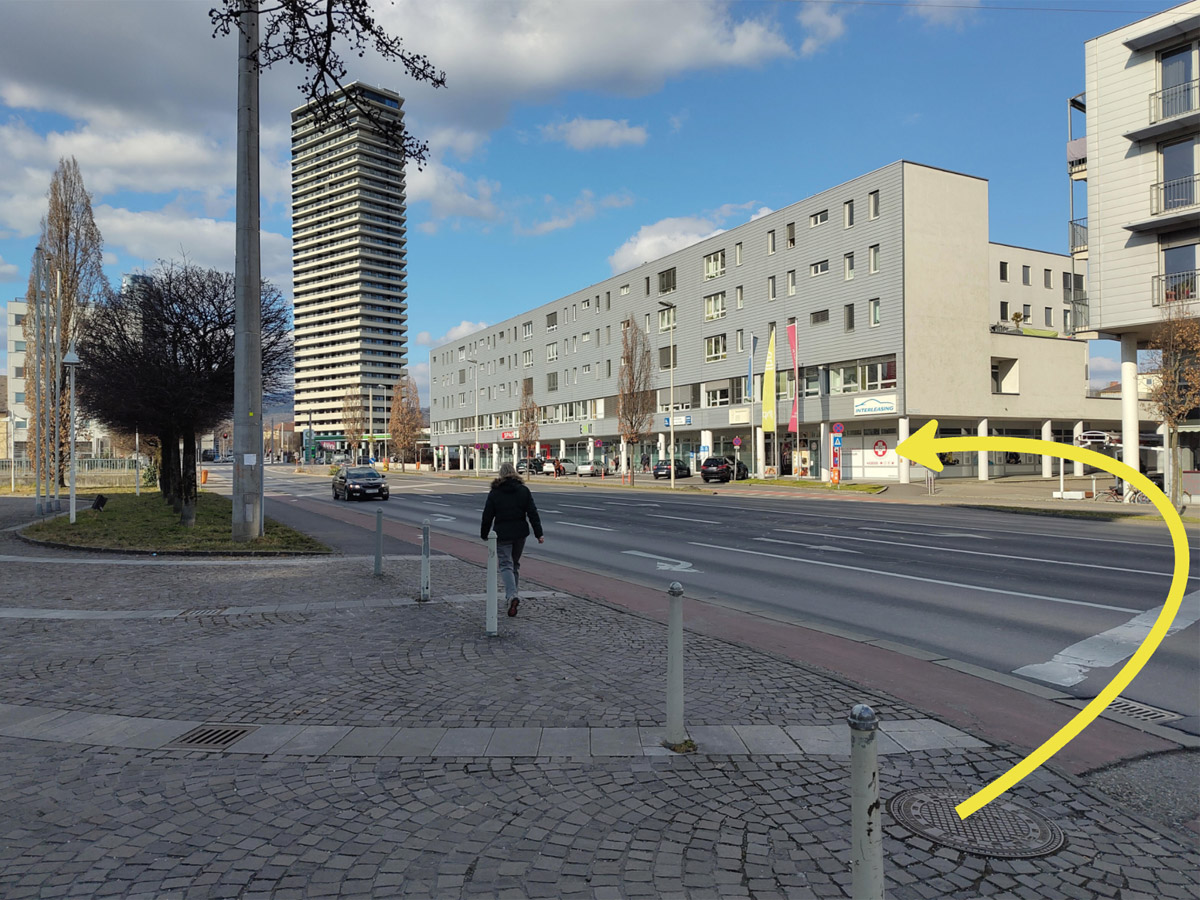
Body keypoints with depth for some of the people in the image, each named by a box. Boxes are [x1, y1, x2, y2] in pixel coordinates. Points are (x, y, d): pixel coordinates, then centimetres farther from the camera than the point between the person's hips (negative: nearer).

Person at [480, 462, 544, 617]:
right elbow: (532, 513, -2)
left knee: (506, 565, -3)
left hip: (502, 534, -3)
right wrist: (539, 533, -1)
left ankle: (512, 595, -23)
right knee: (515, 563, 19)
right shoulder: (524, 490, 1)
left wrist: (484, 534, 10)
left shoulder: (494, 492, -5)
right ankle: (514, 594, 27)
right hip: (520, 533, 3)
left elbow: (488, 515, -2)